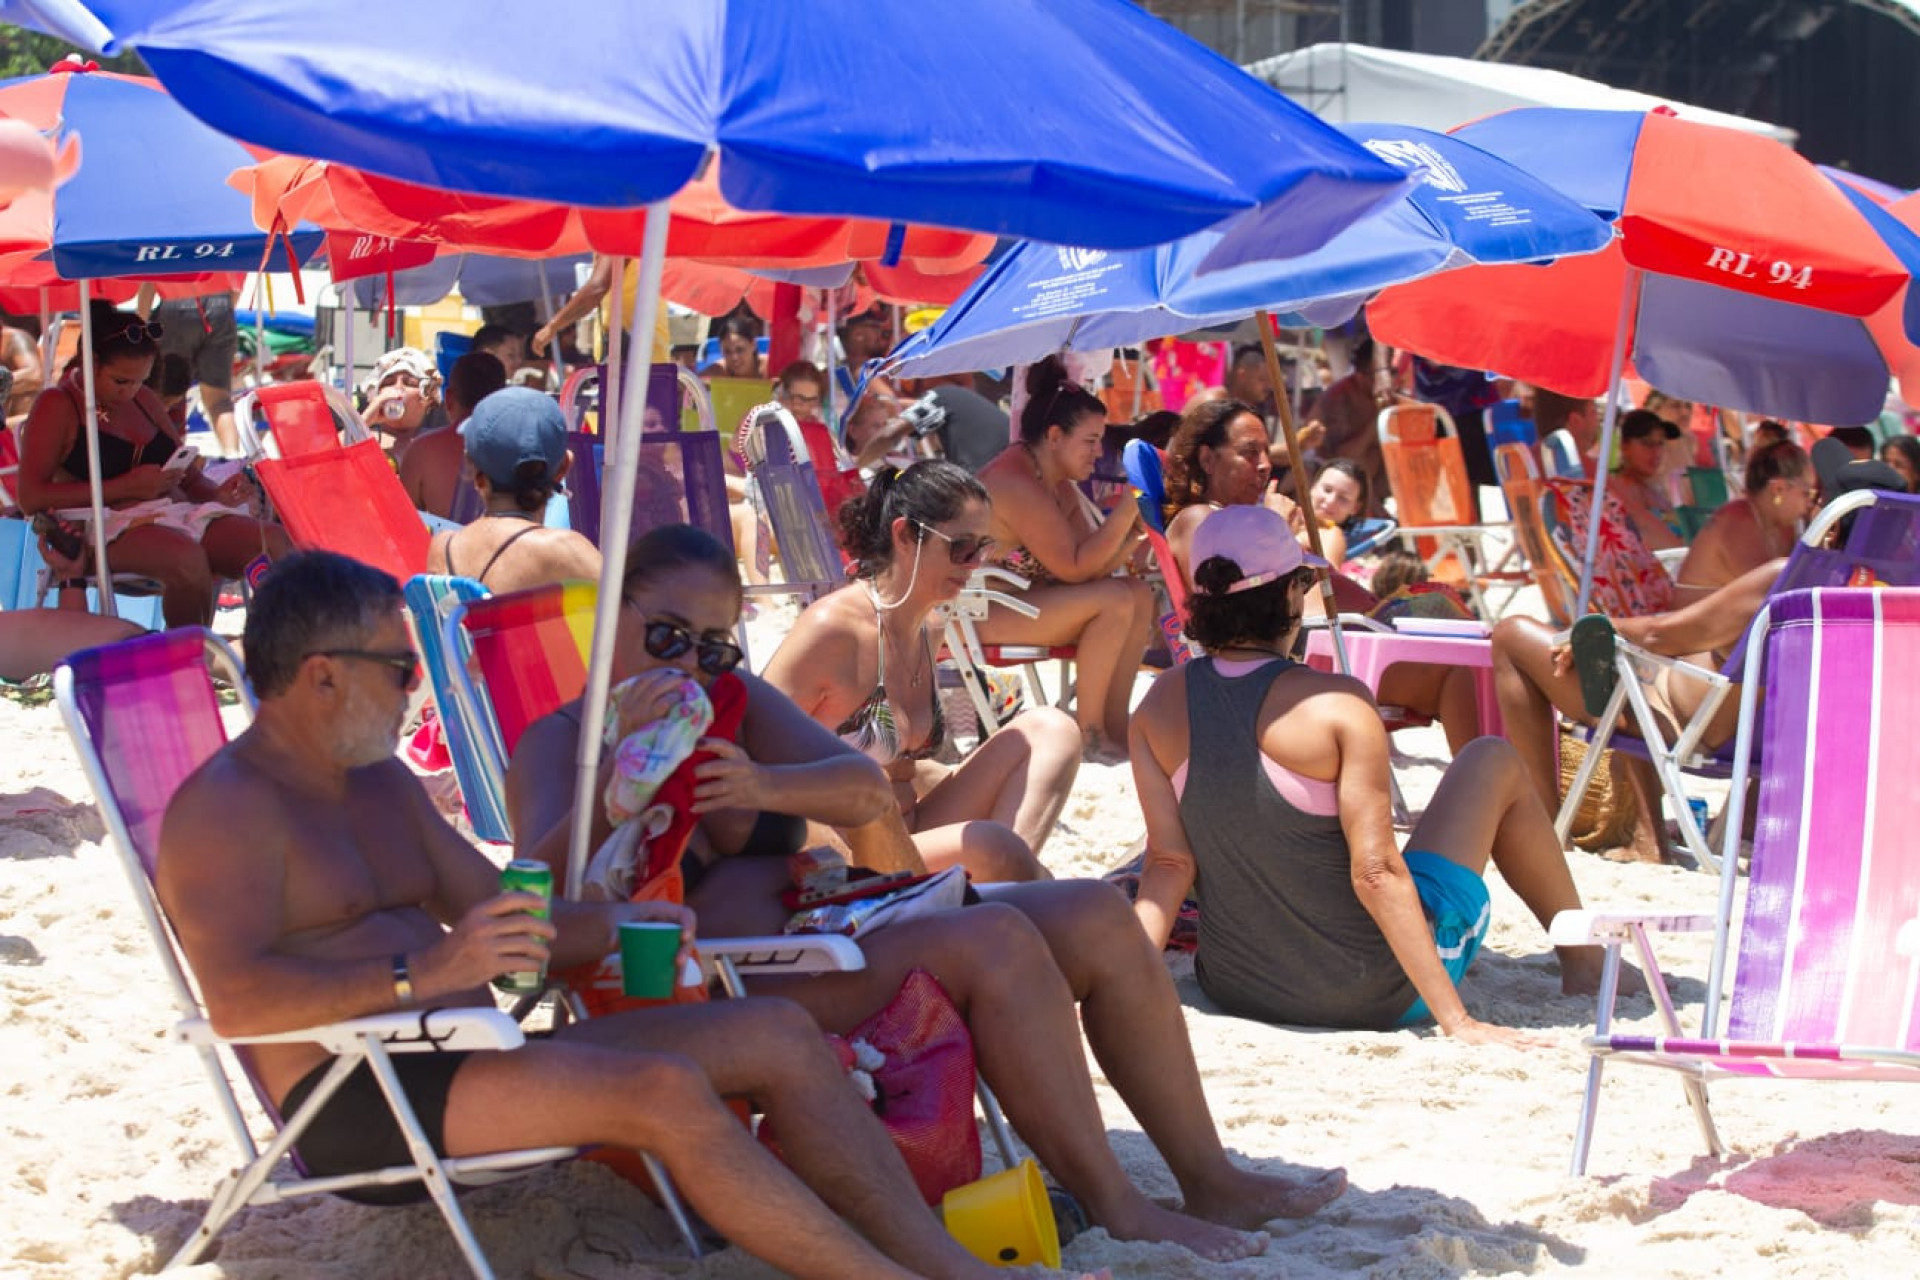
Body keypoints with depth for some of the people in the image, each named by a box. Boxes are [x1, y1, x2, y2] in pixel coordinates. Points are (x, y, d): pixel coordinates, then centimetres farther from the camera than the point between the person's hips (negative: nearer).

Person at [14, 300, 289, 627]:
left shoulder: (143, 401, 23)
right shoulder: (58, 406, 2)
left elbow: (189, 476, 26)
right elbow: (31, 498, -10)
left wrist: (216, 494, 0)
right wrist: (126, 486, -13)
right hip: (109, 528, -7)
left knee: (274, 541, -19)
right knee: (188, 559, -39)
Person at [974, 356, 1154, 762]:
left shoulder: (1059, 484, 9)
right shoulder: (1017, 484, -22)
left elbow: (1095, 564, 3)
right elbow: (1074, 568, -22)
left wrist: (1136, 527, -11)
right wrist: (1126, 511, -24)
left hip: (1020, 599, 11)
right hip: (981, 614, -10)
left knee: (1139, 594, 1)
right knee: (1115, 600, -22)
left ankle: (1115, 727, 0)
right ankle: (1088, 735, -13)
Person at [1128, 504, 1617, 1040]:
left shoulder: (1158, 709, -4)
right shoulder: (1338, 704, -19)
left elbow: (1169, 862, -9)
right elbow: (1375, 870, -22)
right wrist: (1456, 1020, -20)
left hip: (1234, 990, 5)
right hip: (1377, 994, -5)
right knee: (1492, 761, 15)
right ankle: (1584, 962, 33)